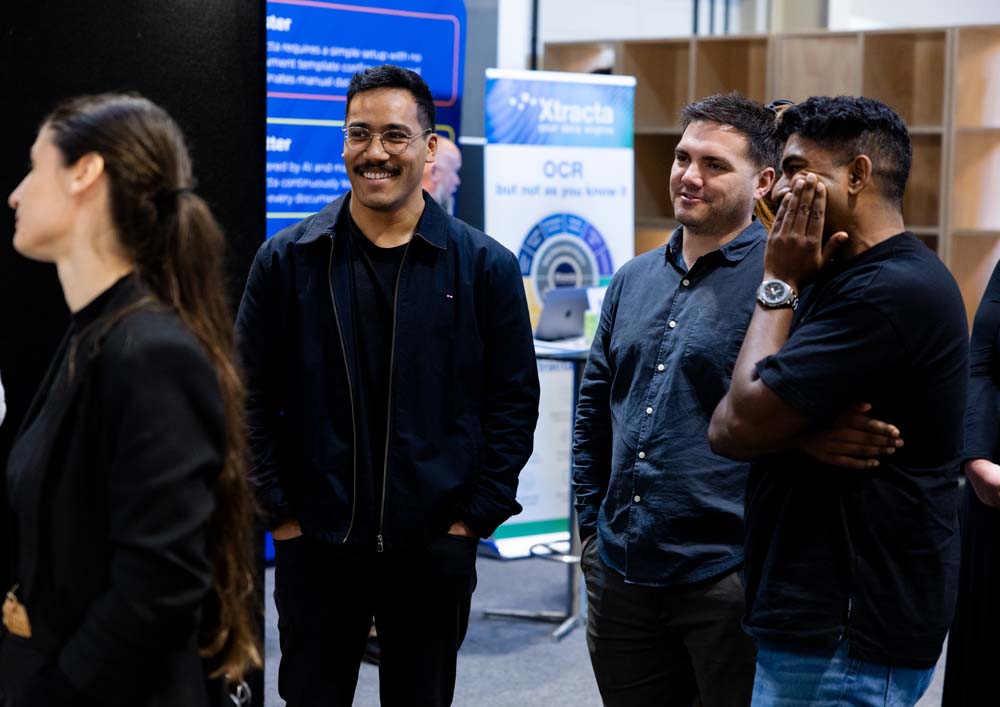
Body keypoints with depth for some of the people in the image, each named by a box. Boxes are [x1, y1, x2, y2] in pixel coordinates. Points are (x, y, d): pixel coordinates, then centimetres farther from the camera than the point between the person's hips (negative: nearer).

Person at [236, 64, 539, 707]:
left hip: (436, 549, 0)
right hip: (314, 545, 0)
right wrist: (279, 512, -3)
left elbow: (514, 402, 1)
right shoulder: (288, 260, 1)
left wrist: (474, 517, -3)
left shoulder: (486, 266, 0)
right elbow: (252, 398, 3)